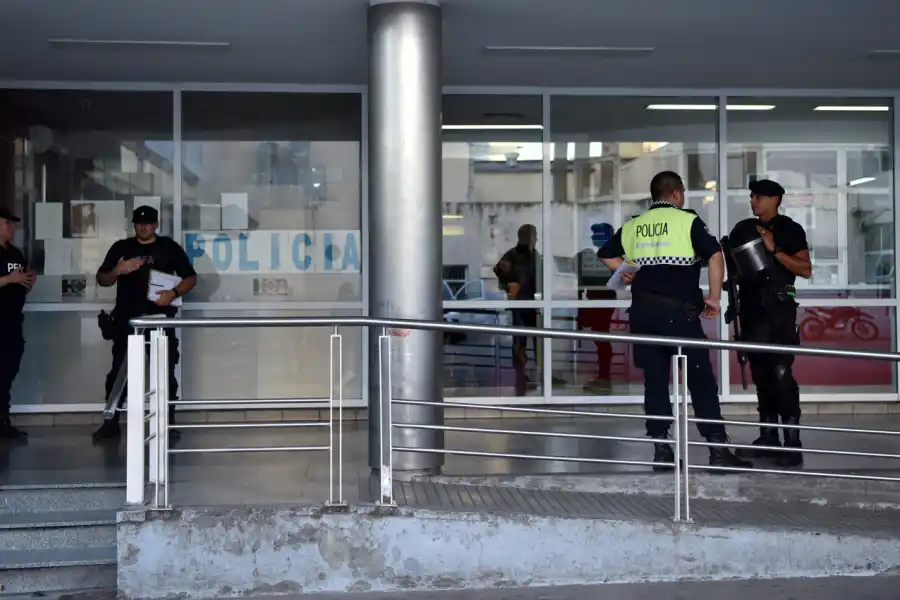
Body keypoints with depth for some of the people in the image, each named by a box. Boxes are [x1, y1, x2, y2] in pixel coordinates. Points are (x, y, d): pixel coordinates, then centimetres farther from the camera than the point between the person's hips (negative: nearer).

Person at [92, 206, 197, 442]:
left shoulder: (170, 247, 7)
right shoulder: (121, 248, 11)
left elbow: (191, 278, 6)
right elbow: (102, 280, 10)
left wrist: (174, 293, -12)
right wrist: (117, 271, -11)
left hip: (160, 320, -1)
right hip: (127, 320, 1)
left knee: (165, 372, -1)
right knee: (118, 371, 0)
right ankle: (111, 423, 6)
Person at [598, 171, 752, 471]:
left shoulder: (633, 226, 13)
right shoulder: (687, 221, 0)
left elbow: (605, 254, 23)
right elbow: (715, 255, -9)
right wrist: (714, 298, -2)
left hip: (642, 311, 4)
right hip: (678, 310, -4)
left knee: (655, 379, 9)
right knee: (701, 379, 1)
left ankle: (661, 449, 8)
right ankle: (718, 449, 0)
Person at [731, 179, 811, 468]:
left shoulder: (790, 229, 1)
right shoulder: (743, 228, 14)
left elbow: (805, 269, -6)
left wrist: (774, 250, -14)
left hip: (779, 307, -5)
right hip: (751, 306, 5)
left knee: (780, 372, -14)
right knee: (760, 373, 7)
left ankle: (792, 442, -13)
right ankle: (768, 438, 12)